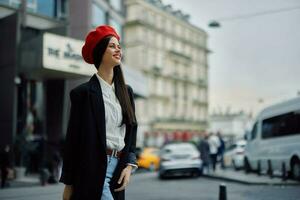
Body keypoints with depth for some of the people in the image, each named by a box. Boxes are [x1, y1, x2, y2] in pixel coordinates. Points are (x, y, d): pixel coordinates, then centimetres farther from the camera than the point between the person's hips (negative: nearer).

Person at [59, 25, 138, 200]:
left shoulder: (126, 91, 12)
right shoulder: (84, 92, -5)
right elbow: (74, 138, -4)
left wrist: (129, 165, 0)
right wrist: (68, 184, -3)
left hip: (119, 166, 6)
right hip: (95, 169, -6)